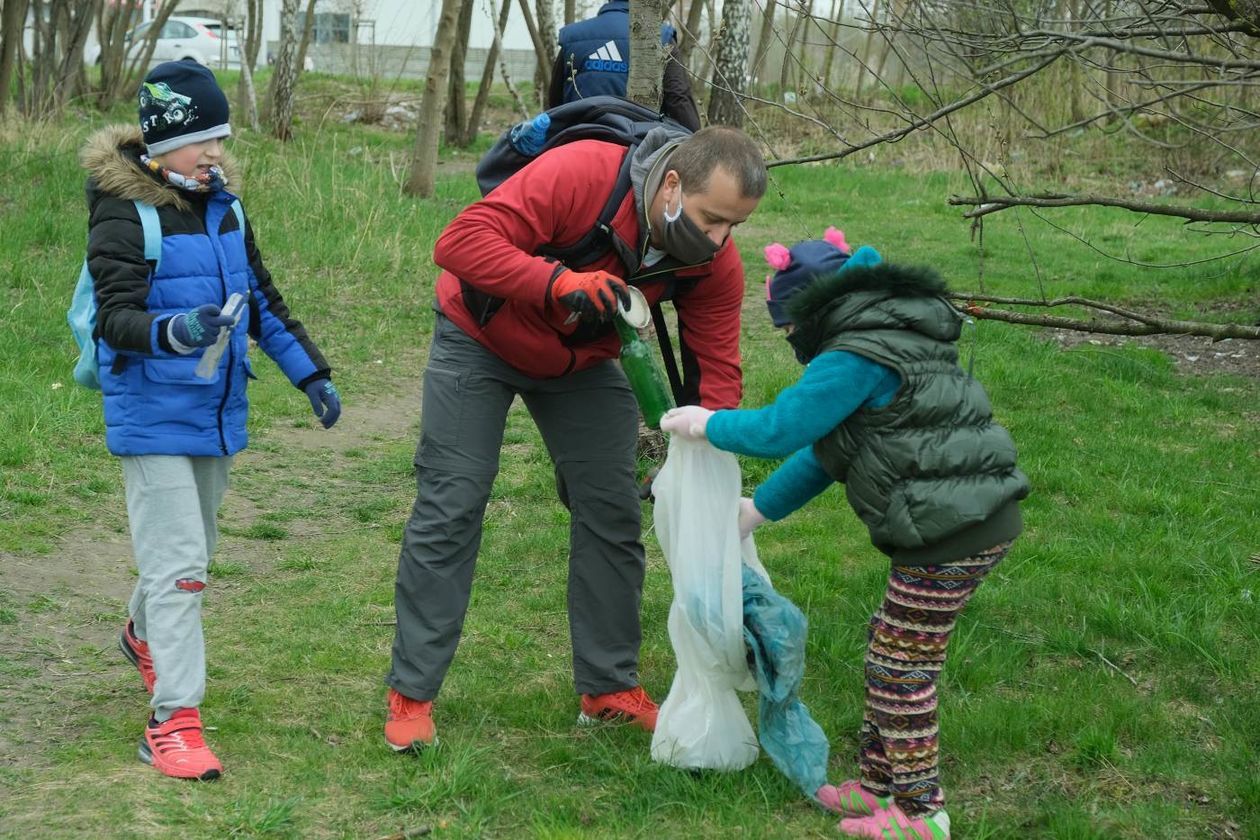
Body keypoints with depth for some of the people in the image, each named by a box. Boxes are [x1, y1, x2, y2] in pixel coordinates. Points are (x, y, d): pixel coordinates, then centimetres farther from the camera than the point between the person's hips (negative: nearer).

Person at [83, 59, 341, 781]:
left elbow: (263, 299, 17)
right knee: (177, 563, -11)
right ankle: (175, 721, -9)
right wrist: (174, 331, -44)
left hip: (219, 413, 7)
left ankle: (146, 634, 50)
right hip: (155, 416, -7)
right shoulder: (125, 214, -15)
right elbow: (117, 318, -24)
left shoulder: (224, 207, 7)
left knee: (195, 549, 21)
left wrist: (312, 374, 14)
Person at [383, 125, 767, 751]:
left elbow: (715, 372, -18)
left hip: (583, 363, 5)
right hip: (481, 340, -5)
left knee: (611, 513, 2)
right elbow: (461, 241, -41)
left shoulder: (716, 264, -20)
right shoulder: (579, 174, -37)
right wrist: (560, 283, -53)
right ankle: (411, 693, 4)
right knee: (450, 509, -6)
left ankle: (610, 689, 17)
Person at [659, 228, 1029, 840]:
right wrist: (759, 509, 30)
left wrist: (706, 423, 6)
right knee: (889, 655, 18)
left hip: (952, 536, -10)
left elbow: (781, 428, -12)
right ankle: (878, 783, 28)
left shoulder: (857, 359, -14)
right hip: (977, 521, 10)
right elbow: (825, 450, 26)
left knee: (900, 668, 1)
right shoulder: (889, 343, 19)